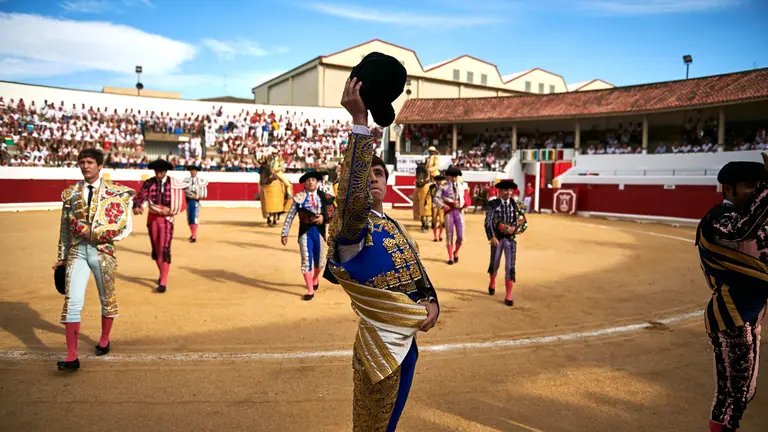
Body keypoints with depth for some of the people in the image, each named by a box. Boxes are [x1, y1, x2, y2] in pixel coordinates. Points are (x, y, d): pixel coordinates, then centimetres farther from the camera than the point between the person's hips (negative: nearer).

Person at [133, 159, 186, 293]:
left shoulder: (174, 185, -6)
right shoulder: (149, 183, -1)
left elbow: (181, 204, -4)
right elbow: (140, 197, -7)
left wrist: (169, 210, -20)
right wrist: (136, 207, -28)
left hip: (166, 219, -3)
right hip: (152, 218, 3)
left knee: (164, 250, -11)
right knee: (155, 249, 14)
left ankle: (163, 283, -9)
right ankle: (162, 274, 36)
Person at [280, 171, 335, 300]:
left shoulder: (324, 197, 2)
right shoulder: (299, 198, -3)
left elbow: (332, 213, 7)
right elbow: (290, 216, -2)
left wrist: (323, 218, -14)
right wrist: (284, 233, -4)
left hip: (319, 231, 2)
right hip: (305, 231, -2)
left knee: (319, 261, 12)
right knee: (306, 260, -4)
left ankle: (315, 278, 46)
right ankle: (310, 290, 7)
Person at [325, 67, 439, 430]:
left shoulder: (396, 228, 9)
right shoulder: (351, 228, -17)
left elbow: (418, 274, 15)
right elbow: (352, 197, -40)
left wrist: (432, 304, -7)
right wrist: (360, 122, -39)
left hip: (406, 342, 8)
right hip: (380, 347, -7)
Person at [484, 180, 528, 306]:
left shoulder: (516, 205, 0)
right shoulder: (493, 204, -5)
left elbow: (524, 223, 2)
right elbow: (488, 222, -11)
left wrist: (514, 229, -16)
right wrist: (492, 237, -22)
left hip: (510, 239, 1)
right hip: (497, 239, -1)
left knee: (510, 267, -4)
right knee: (495, 264, 14)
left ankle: (508, 296, 5)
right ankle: (492, 282, 47)